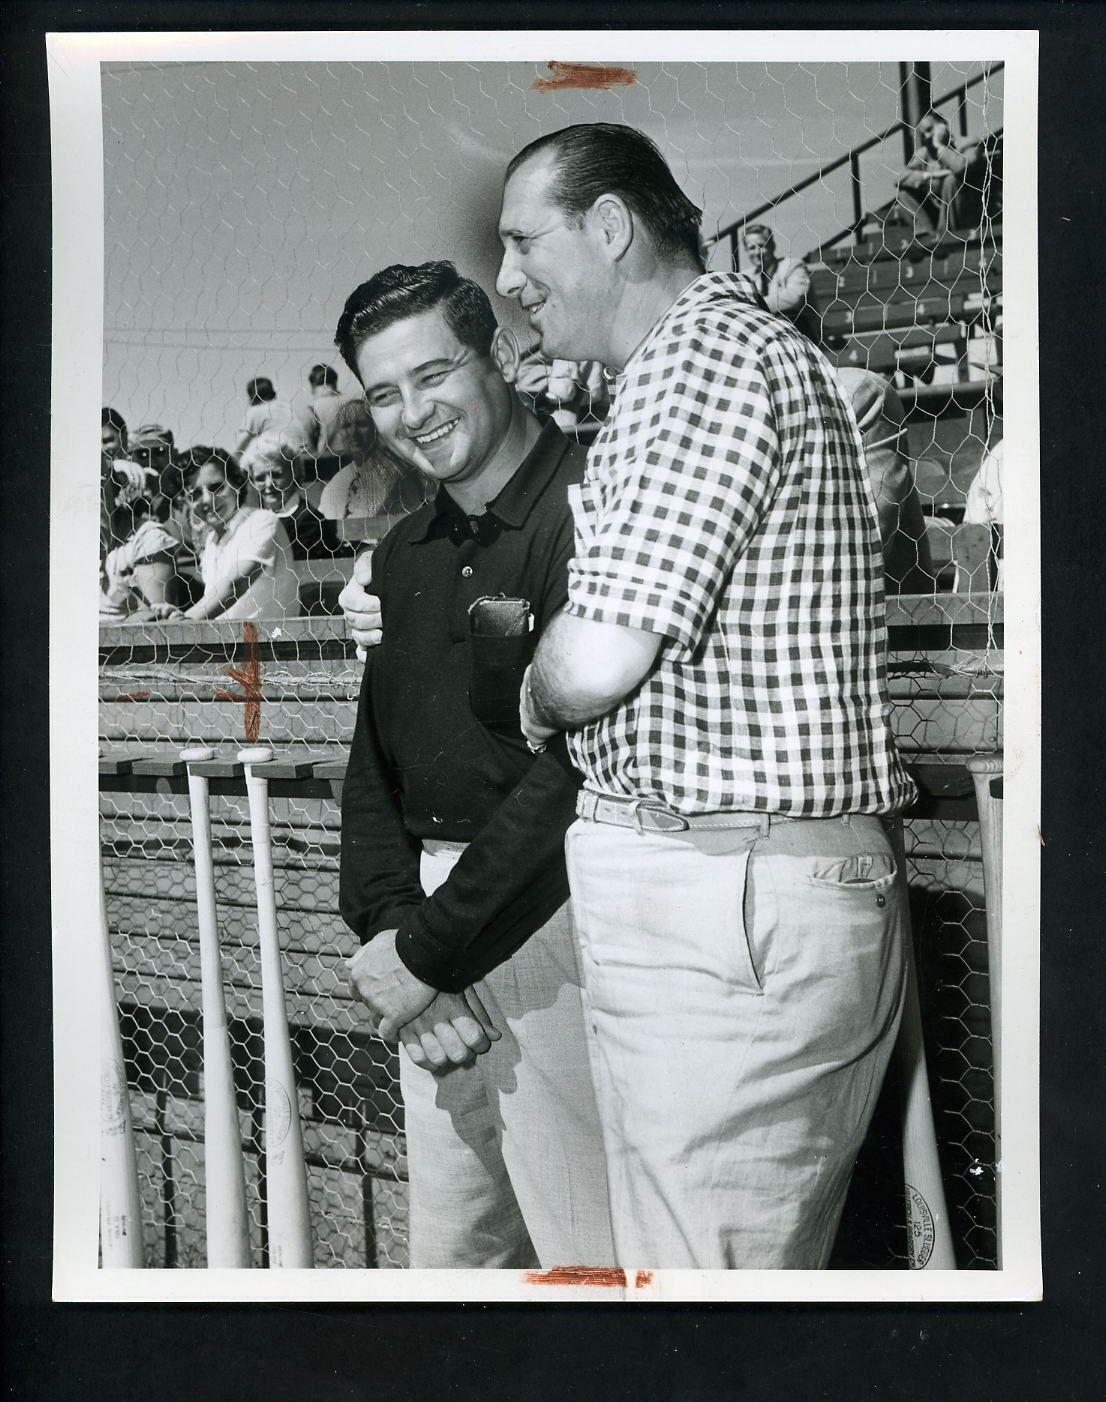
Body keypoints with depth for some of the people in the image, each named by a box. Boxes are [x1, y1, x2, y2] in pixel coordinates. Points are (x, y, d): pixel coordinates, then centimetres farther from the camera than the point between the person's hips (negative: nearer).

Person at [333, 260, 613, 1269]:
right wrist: (389, 927, -4)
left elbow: (573, 769, -20)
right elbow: (376, 760, 13)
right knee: (451, 1245, 18)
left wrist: (429, 953, -15)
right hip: (429, 915, 8)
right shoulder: (405, 552, 14)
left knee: (585, 1250, 1)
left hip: (547, 913, -8)